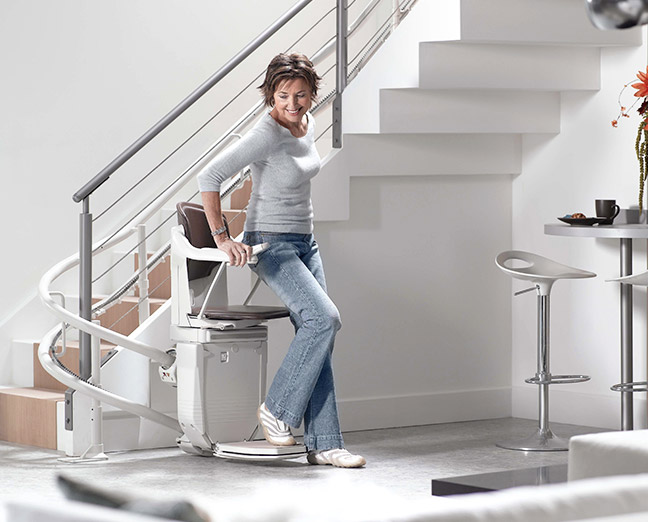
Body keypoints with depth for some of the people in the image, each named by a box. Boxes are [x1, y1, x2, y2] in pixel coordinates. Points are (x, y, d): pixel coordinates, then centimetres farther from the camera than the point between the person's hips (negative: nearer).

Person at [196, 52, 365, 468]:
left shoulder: (307, 125, 5)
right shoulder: (267, 134, -19)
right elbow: (209, 177, -24)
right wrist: (222, 238, -26)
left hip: (305, 243, 8)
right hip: (271, 245, -8)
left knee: (318, 339, 0)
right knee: (325, 318, -22)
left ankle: (324, 444, 1)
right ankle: (278, 409, -7)